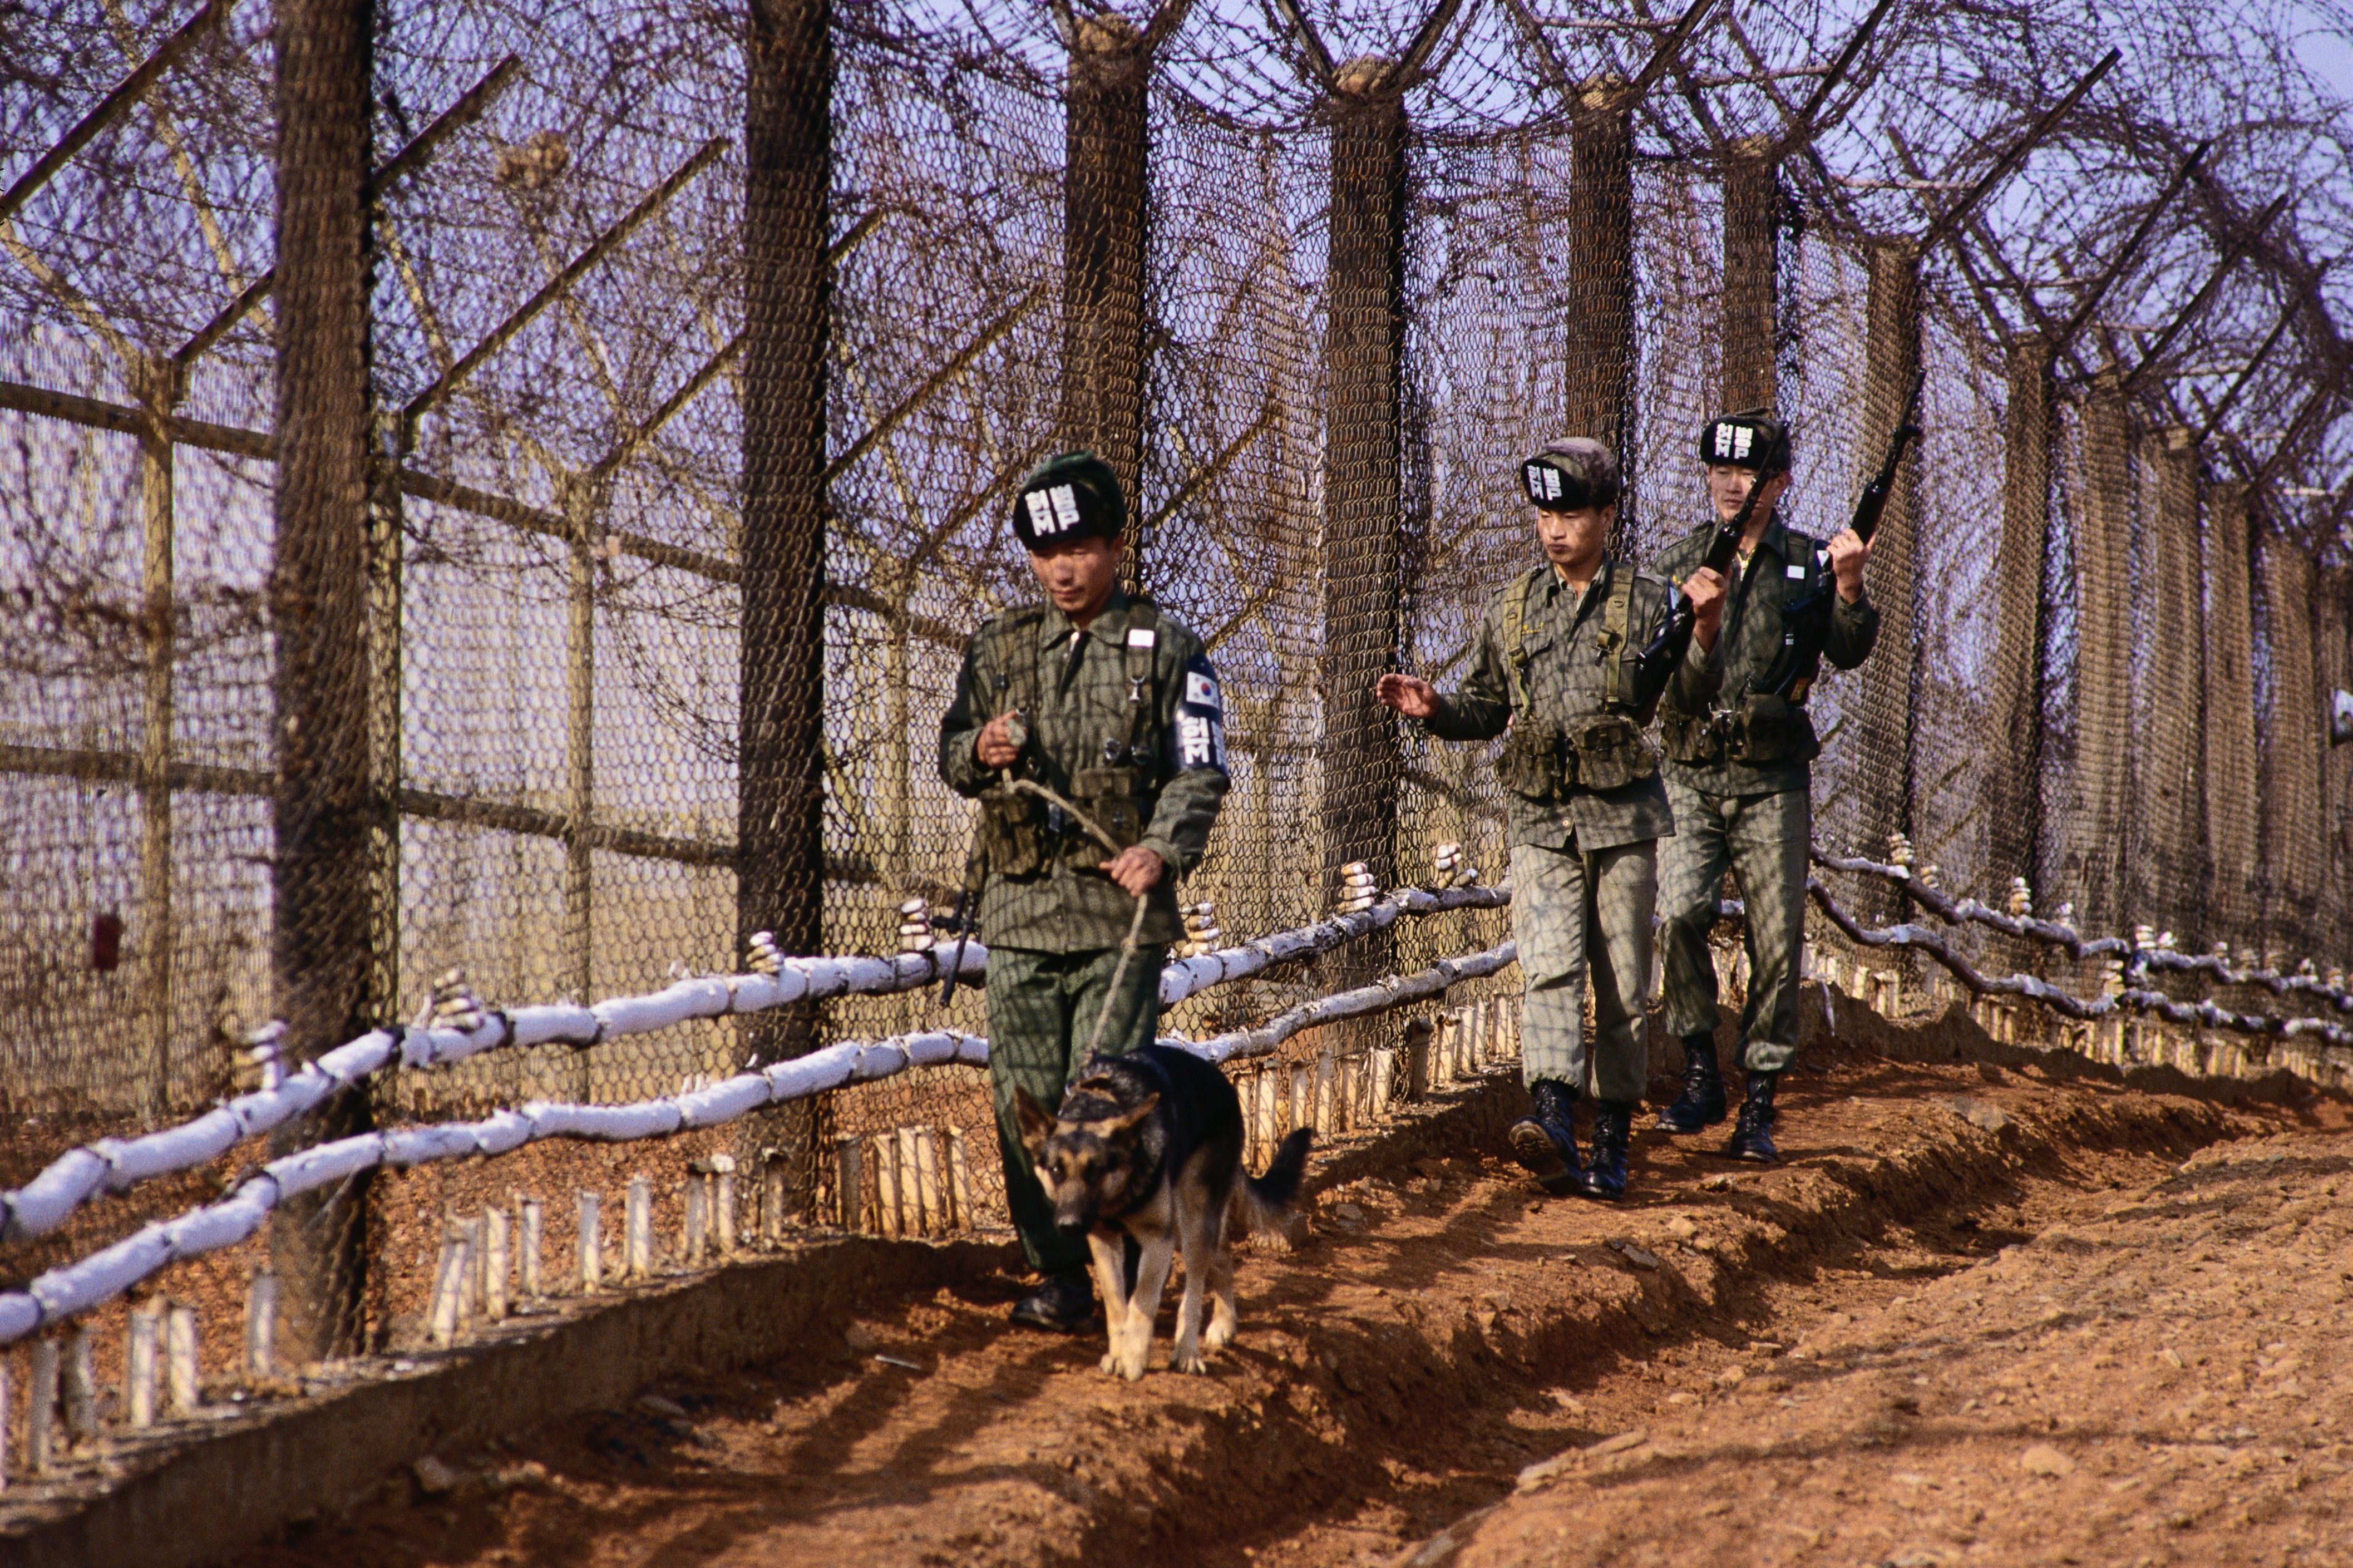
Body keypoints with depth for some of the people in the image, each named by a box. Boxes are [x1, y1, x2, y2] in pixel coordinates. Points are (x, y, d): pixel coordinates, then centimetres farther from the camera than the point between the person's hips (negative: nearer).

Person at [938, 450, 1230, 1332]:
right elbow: (951, 755, 23)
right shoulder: (997, 651, 15)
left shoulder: (1165, 650, 4)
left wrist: (1163, 848, -18)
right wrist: (979, 752, -2)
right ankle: (1061, 1277, 10)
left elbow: (1199, 771, 0)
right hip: (1019, 911, 4)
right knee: (1027, 1105, 2)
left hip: (1121, 915, -4)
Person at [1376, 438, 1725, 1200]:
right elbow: (1486, 709, 20)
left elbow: (1694, 692, -6)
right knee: (1549, 972, -16)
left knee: (1622, 987, 3)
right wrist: (1433, 708, 1)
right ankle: (1554, 1124, -30)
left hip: (1624, 820, -1)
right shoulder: (1511, 610, 11)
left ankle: (1612, 1139, 13)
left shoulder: (1647, 602, 2)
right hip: (1541, 822, 1)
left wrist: (1704, 630, -23)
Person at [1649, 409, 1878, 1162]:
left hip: (1771, 784, 0)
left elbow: (1848, 651, -9)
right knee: (1679, 913, -19)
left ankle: (1759, 1103, 8)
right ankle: (1700, 1072, -4)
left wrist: (1849, 588, -25)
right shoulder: (1678, 561, 7)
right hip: (1690, 779, 0)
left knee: (1776, 945, -1)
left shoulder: (1808, 564, 3)